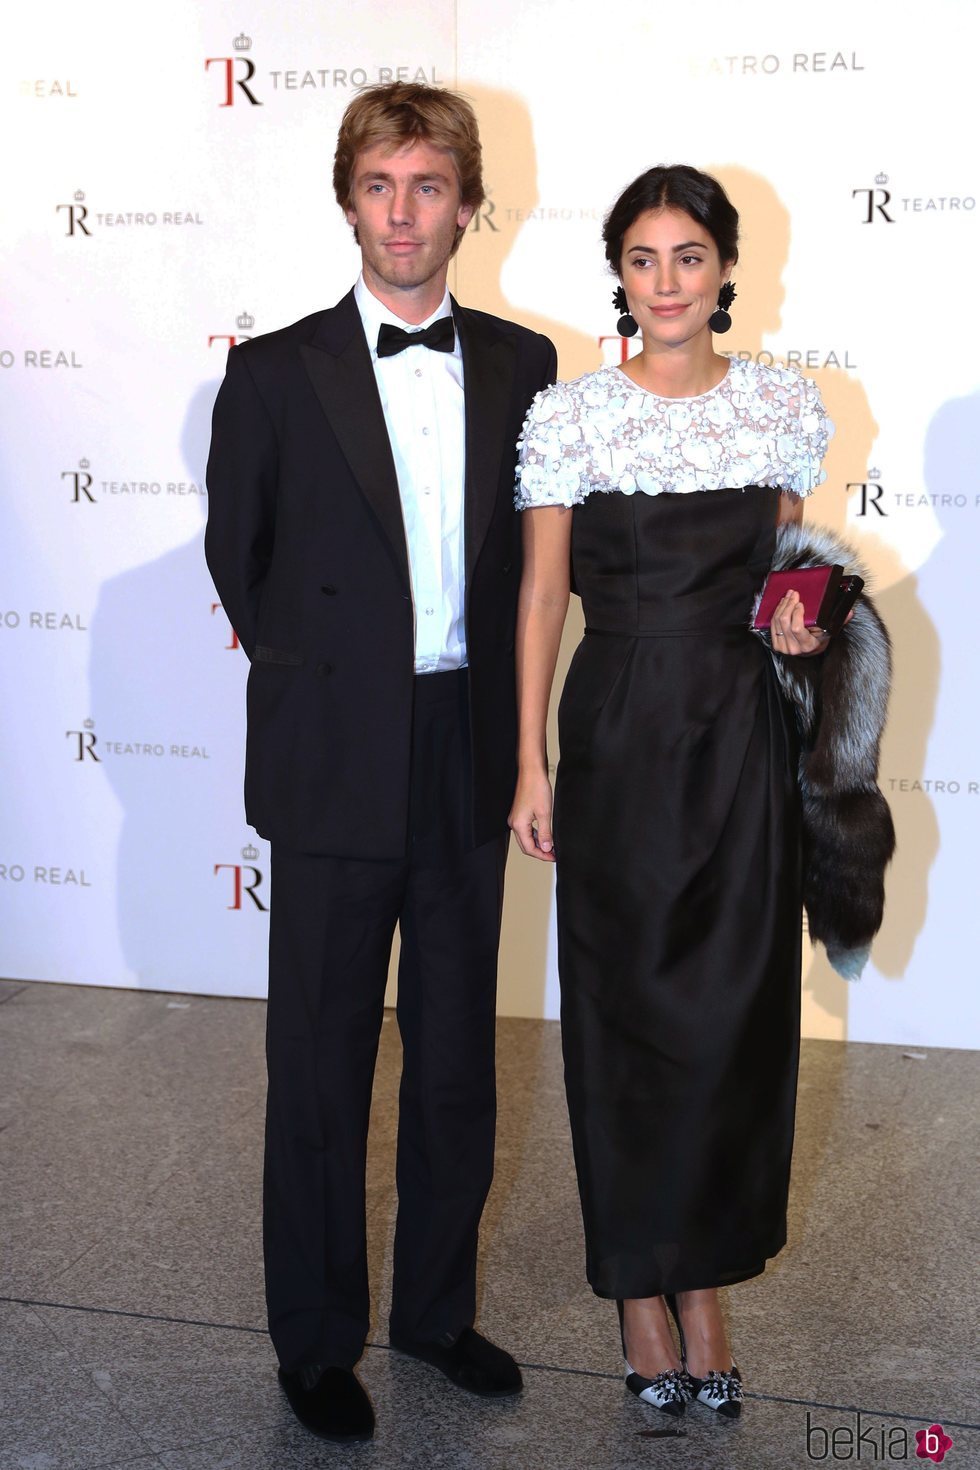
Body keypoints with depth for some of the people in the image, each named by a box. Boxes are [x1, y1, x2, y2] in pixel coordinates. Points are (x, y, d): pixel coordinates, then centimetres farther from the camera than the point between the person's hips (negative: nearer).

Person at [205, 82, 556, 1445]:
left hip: (470, 759, 3)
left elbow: (531, 546, 11)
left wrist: (483, 693, 5)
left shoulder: (522, 363, 5)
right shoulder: (275, 374, -3)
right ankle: (317, 1337, 25)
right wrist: (325, 682, 6)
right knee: (322, 1065, 7)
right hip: (337, 769, -3)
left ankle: (437, 1305, 33)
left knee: (457, 1055, 14)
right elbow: (238, 563, 5)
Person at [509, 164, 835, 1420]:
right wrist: (532, 768, -4)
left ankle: (706, 1281, 22)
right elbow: (542, 597, 0)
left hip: (743, 734, 2)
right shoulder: (568, 416, -3)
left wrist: (796, 622, -8)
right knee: (628, 1010, 6)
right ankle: (641, 1288, 21)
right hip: (621, 734, -2)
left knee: (736, 1015, 5)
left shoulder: (786, 407, 3)